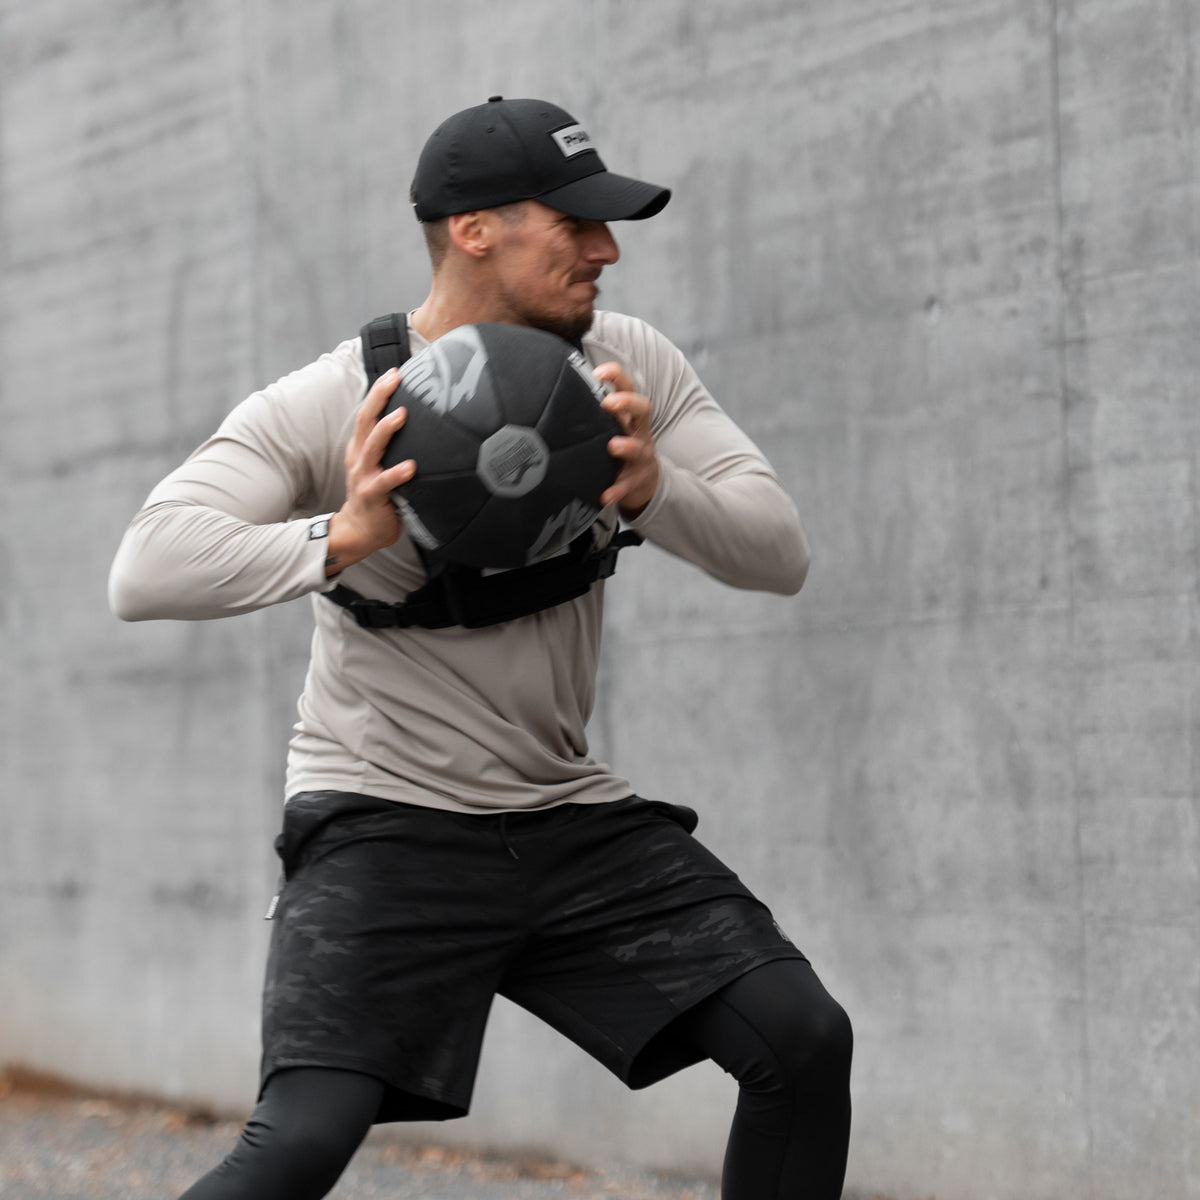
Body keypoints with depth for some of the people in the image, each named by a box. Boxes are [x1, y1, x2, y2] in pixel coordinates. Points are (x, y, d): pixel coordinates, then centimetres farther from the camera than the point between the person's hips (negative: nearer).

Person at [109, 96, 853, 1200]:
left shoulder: (629, 370, 0)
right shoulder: (332, 405, -13)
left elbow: (780, 552, -3)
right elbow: (144, 573, -21)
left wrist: (652, 493, -23)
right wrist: (339, 541, -36)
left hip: (575, 818, 5)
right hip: (385, 820, -5)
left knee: (803, 1039, -7)